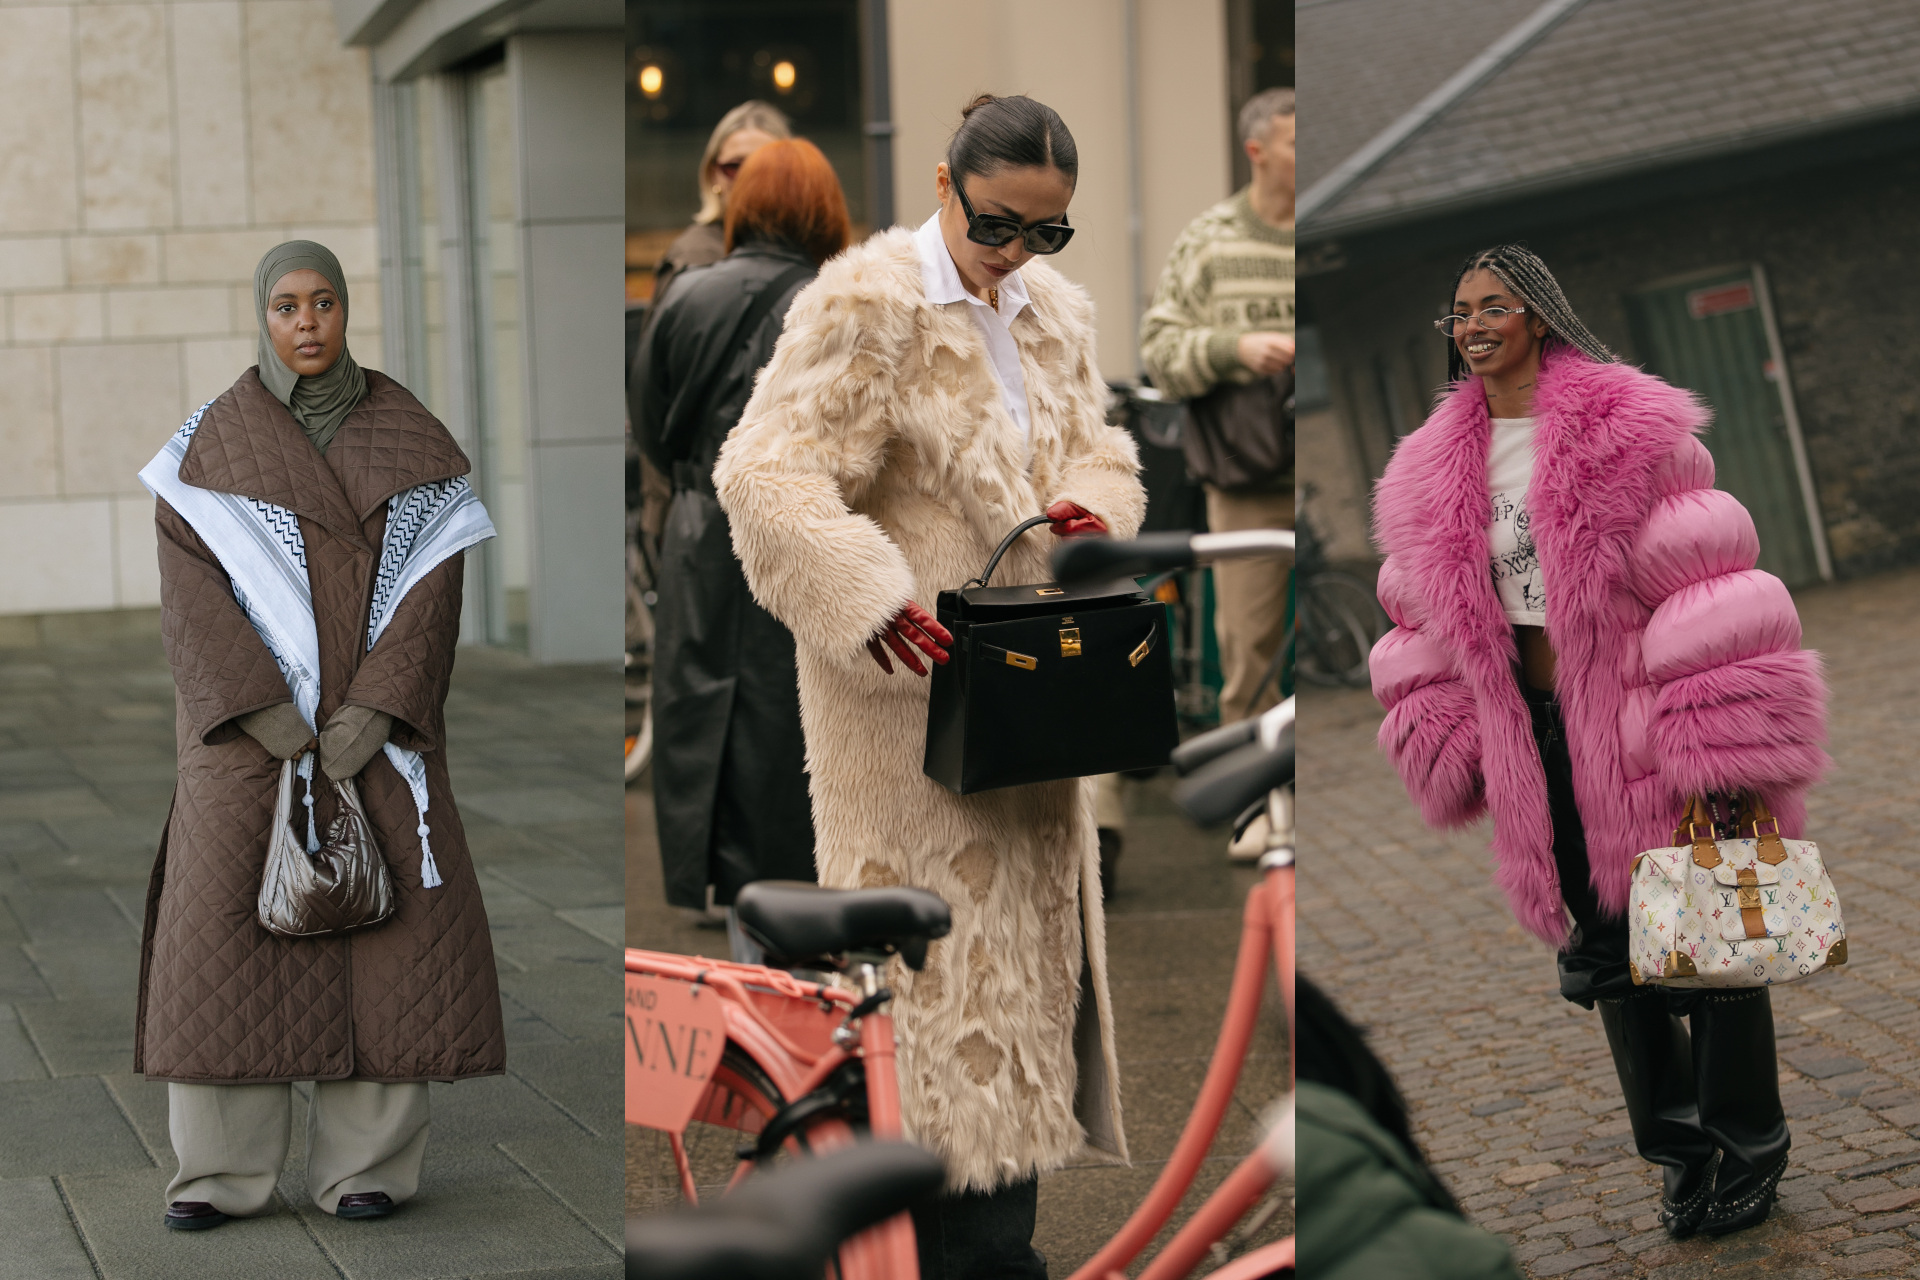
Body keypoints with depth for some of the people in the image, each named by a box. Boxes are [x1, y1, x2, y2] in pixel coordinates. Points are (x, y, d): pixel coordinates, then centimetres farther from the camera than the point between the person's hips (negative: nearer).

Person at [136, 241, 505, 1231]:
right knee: (228, 921, -6)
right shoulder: (212, 443, -1)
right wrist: (263, 713, -20)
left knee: (391, 921, -6)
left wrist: (372, 713, -16)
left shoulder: (407, 436, 2)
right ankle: (221, 1171, 3)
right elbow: (192, 593, -8)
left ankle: (364, 1161, 5)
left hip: (373, 718, 1)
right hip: (249, 718, -1)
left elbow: (431, 584, -4)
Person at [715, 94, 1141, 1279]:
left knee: (1029, 933, 11)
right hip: (907, 672, -8)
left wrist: (1089, 505, -7)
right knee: (941, 940, -6)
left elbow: (1099, 448, 18)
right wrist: (871, 600, -32)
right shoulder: (867, 305, -13)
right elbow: (769, 473, -19)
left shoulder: (1056, 312, 10)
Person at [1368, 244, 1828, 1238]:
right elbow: (1437, 616, 15)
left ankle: (1752, 1145, 18)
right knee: (1609, 941, 11)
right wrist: (1461, 744, 9)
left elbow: (1696, 572, -11)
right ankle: (1678, 1146, 25)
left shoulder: (1625, 430, -9)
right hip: (1537, 731, 5)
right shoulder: (1441, 468, 6)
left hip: (1637, 710, -5)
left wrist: (1716, 736, -14)